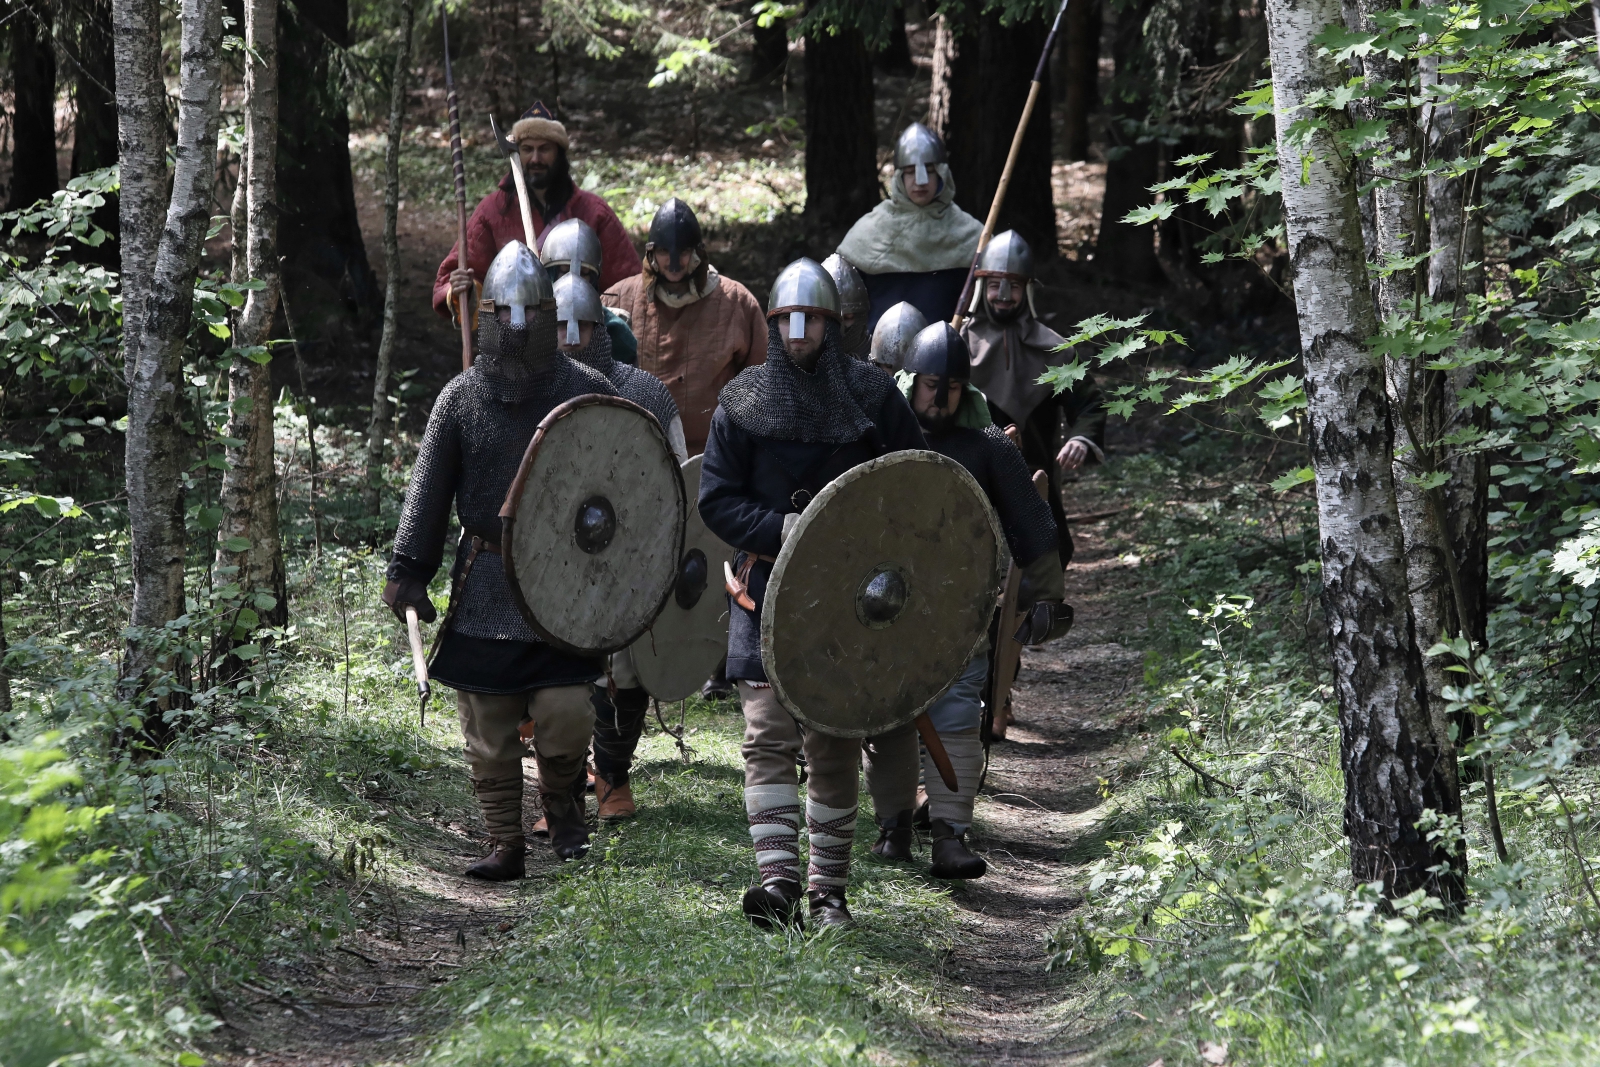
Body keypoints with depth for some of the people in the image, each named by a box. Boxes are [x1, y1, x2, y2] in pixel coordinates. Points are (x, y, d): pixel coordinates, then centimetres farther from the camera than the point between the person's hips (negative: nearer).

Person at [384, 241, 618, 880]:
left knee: (566, 714, -11)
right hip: (486, 586, 2)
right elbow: (428, 489, 4)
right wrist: (408, 572, -1)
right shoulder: (461, 397, 3)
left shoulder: (587, 392, 1)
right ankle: (506, 845, 14)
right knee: (487, 726, 3)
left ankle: (562, 803, 18)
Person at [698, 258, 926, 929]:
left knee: (836, 747, 6)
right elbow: (716, 500, 1)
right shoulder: (742, 402, 2)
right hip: (768, 591, 0)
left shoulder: (873, 396, 2)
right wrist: (784, 530, -15)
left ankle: (828, 891, 14)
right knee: (768, 736, -12)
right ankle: (778, 880, -17)